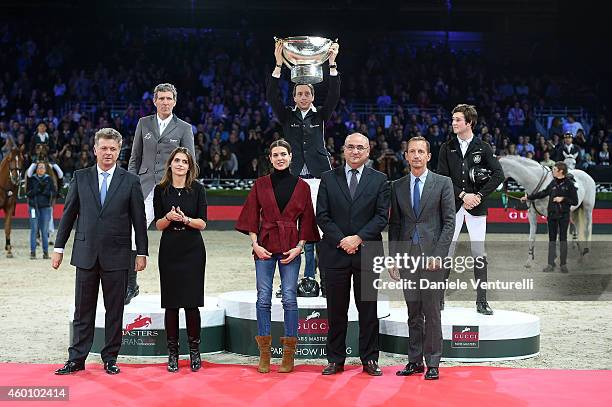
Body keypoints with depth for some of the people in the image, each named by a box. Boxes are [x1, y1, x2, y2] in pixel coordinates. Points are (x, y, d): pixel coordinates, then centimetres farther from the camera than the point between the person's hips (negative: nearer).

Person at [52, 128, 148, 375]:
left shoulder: (130, 181, 2)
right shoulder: (80, 178, 7)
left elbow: (139, 220, 2)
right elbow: (68, 214, 8)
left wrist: (142, 253, -1)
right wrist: (59, 248, 6)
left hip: (116, 255, -1)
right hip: (86, 253, 1)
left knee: (114, 310, 5)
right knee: (83, 310, 6)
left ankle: (110, 359, 16)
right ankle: (76, 359, 12)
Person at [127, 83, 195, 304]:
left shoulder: (184, 128, 7)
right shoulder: (143, 124, 13)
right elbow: (135, 158, 15)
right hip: (145, 186, 1)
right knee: (133, 234, -9)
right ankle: (131, 284, 3)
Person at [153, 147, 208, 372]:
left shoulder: (197, 189, 2)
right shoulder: (161, 190, 4)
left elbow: (202, 223, -1)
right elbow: (158, 225, 5)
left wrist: (185, 219, -18)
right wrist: (169, 217, -15)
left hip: (193, 251, -1)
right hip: (169, 250, 1)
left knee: (192, 302, -2)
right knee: (171, 303, 2)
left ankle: (194, 350, 11)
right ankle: (172, 352, 11)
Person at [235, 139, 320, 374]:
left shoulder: (302, 187, 6)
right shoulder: (261, 184, 7)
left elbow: (306, 220, 7)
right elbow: (252, 216, 6)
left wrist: (299, 246, -4)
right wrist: (255, 244, -5)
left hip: (291, 247, 0)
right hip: (265, 246, 1)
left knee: (289, 298, -1)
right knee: (263, 298, 0)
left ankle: (289, 354, 8)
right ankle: (264, 354, 8)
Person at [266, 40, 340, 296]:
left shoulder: (321, 116, 12)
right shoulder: (287, 116, 12)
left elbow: (334, 96, -2)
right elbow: (272, 96, -1)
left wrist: (332, 65, -11)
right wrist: (278, 65, -11)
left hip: (319, 178, 0)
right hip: (293, 179, 0)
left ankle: (311, 278, -1)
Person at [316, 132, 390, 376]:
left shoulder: (379, 180, 5)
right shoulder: (329, 179, 7)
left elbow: (381, 216, -2)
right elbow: (322, 216, 1)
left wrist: (358, 238, -12)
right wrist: (341, 241, -10)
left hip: (367, 254, 0)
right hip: (335, 253, 1)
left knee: (368, 309, 5)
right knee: (336, 310, 6)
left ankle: (369, 359, 14)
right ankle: (335, 359, 15)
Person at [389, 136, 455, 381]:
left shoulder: (443, 183, 3)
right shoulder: (398, 186, 11)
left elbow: (449, 221, -1)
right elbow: (394, 225, 12)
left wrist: (439, 254, -10)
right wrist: (393, 258, 5)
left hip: (432, 256, -3)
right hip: (407, 255, 3)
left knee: (432, 312, -1)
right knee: (413, 313, 8)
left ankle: (432, 363, 6)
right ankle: (414, 361, 15)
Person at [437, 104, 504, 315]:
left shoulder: (483, 148, 3)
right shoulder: (447, 148, 6)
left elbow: (498, 175, -3)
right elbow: (442, 177, 0)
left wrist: (479, 195, -11)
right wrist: (462, 195, -11)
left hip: (476, 206, -1)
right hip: (453, 206, 1)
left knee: (479, 254, 1)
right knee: (446, 252, 1)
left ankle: (481, 301, 6)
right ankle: (439, 298, 8)